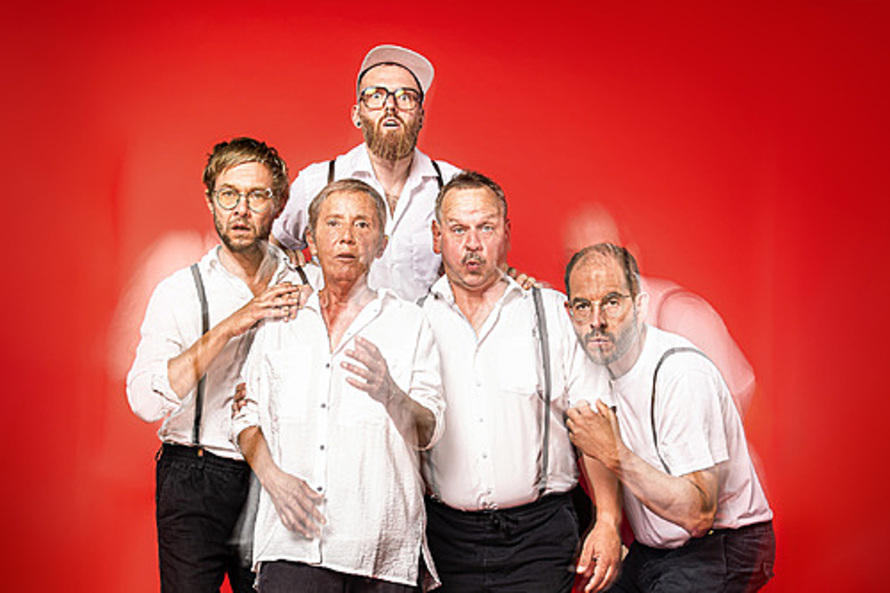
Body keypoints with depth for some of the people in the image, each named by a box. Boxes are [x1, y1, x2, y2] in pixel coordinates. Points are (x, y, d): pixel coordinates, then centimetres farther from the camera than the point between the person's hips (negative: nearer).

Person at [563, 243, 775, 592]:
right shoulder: (599, 362, -2)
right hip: (651, 550, 8)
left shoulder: (681, 373, -25)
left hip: (718, 552, -8)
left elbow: (698, 513, -29)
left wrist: (613, 454, -30)